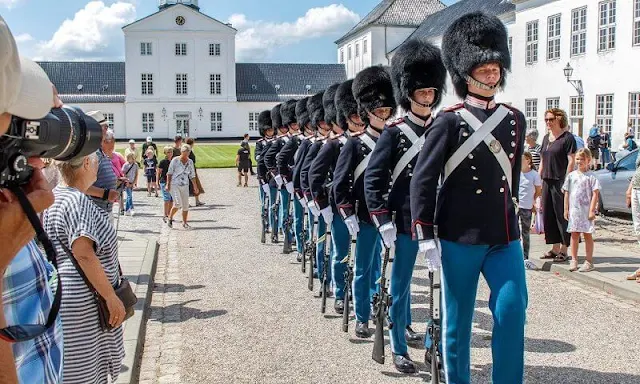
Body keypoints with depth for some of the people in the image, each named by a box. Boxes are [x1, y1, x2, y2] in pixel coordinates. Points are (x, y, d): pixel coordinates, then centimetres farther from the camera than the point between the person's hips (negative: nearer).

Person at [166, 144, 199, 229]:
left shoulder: (190, 162, 7)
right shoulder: (175, 160, -5)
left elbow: (192, 176, 13)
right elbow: (169, 173, -1)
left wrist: (195, 186, 11)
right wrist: (168, 184, -6)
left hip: (185, 185, 4)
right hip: (174, 185, -4)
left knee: (185, 205, 4)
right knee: (178, 204, -17)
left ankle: (184, 223, 19)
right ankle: (170, 218, 6)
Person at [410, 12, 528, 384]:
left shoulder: (515, 120, 8)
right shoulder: (449, 121, -7)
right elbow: (423, 180, -8)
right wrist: (426, 236, -12)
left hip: (505, 236, 4)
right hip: (460, 237, -4)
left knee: (513, 309, -4)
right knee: (458, 320, 8)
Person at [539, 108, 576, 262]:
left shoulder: (567, 137, -7)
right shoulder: (546, 138, 15)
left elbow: (571, 161, -12)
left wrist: (566, 181, -17)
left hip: (560, 181, -8)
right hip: (547, 181, 8)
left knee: (562, 215, -3)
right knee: (548, 214, 9)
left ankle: (564, 250, 4)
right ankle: (555, 248, 18)